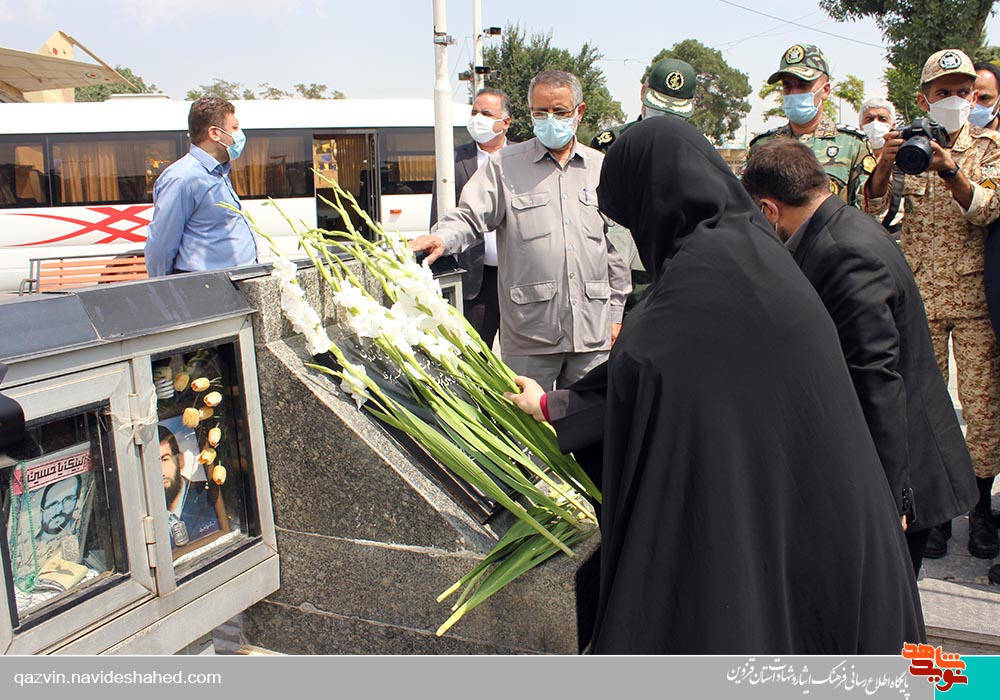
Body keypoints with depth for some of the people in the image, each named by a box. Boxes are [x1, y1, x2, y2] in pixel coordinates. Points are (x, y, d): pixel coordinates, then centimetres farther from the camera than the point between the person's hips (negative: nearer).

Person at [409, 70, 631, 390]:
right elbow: (471, 216, -4)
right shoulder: (504, 164, 4)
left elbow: (617, 248, 13)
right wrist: (442, 238, -27)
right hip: (529, 331, -2)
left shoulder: (600, 168, 12)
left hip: (592, 331, 3)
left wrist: (616, 314, 11)